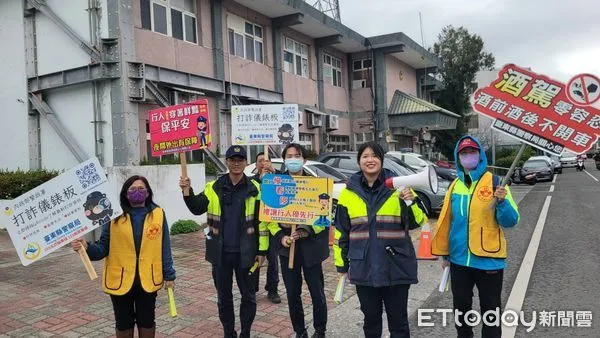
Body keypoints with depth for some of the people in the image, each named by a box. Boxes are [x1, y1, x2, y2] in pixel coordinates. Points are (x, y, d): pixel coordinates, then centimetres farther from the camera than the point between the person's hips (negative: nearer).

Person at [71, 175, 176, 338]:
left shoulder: (158, 214, -2)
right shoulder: (115, 216, -4)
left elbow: (164, 247, 0)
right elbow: (104, 247, -3)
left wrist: (169, 274, 0)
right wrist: (87, 248, -24)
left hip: (148, 279, 0)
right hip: (120, 279, 0)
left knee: (146, 321, 16)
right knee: (123, 324, 16)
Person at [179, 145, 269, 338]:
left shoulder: (255, 189, -3)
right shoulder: (214, 187, 2)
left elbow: (262, 221, -2)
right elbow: (197, 209, 0)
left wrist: (262, 250, -4)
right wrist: (188, 192, -17)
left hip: (245, 252, -1)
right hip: (221, 252, 2)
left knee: (248, 296, 10)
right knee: (223, 296, 14)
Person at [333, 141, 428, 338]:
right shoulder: (349, 192, 1)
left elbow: (416, 222, -6)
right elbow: (341, 232, 7)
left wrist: (411, 202, -24)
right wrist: (342, 264, 9)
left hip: (396, 267, -1)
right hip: (363, 268, 2)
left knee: (398, 319, 11)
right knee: (371, 318, 17)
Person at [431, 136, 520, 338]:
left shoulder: (495, 182, -7)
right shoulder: (455, 186, 5)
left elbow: (510, 221, -11)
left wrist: (502, 201, -30)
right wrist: (444, 253, 13)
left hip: (489, 260, -4)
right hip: (459, 260, 4)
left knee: (490, 310, 10)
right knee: (461, 307, 17)